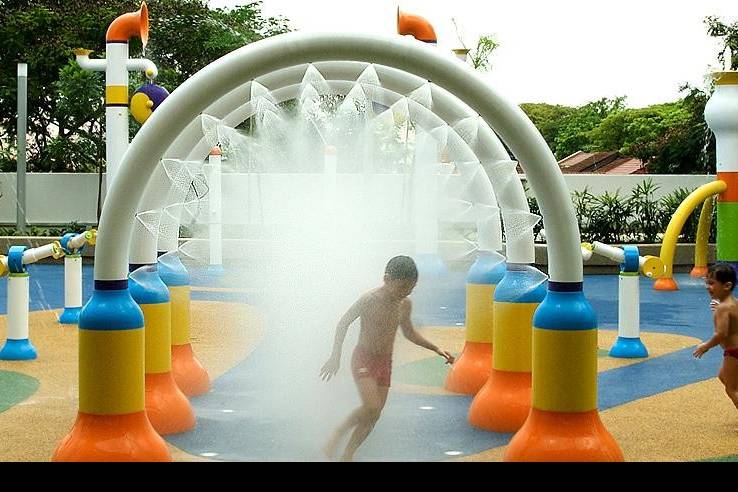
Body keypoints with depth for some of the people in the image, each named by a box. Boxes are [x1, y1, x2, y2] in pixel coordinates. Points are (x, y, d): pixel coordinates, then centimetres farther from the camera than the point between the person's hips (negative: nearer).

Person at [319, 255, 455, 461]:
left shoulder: (405, 305, 2)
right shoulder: (370, 300, -17)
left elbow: (409, 332, 20)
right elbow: (343, 324, -8)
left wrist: (436, 349, 13)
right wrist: (335, 358, -11)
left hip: (385, 363, 6)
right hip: (363, 359, -6)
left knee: (373, 417, 3)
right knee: (371, 408, -22)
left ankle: (347, 456, 14)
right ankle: (335, 437, -5)